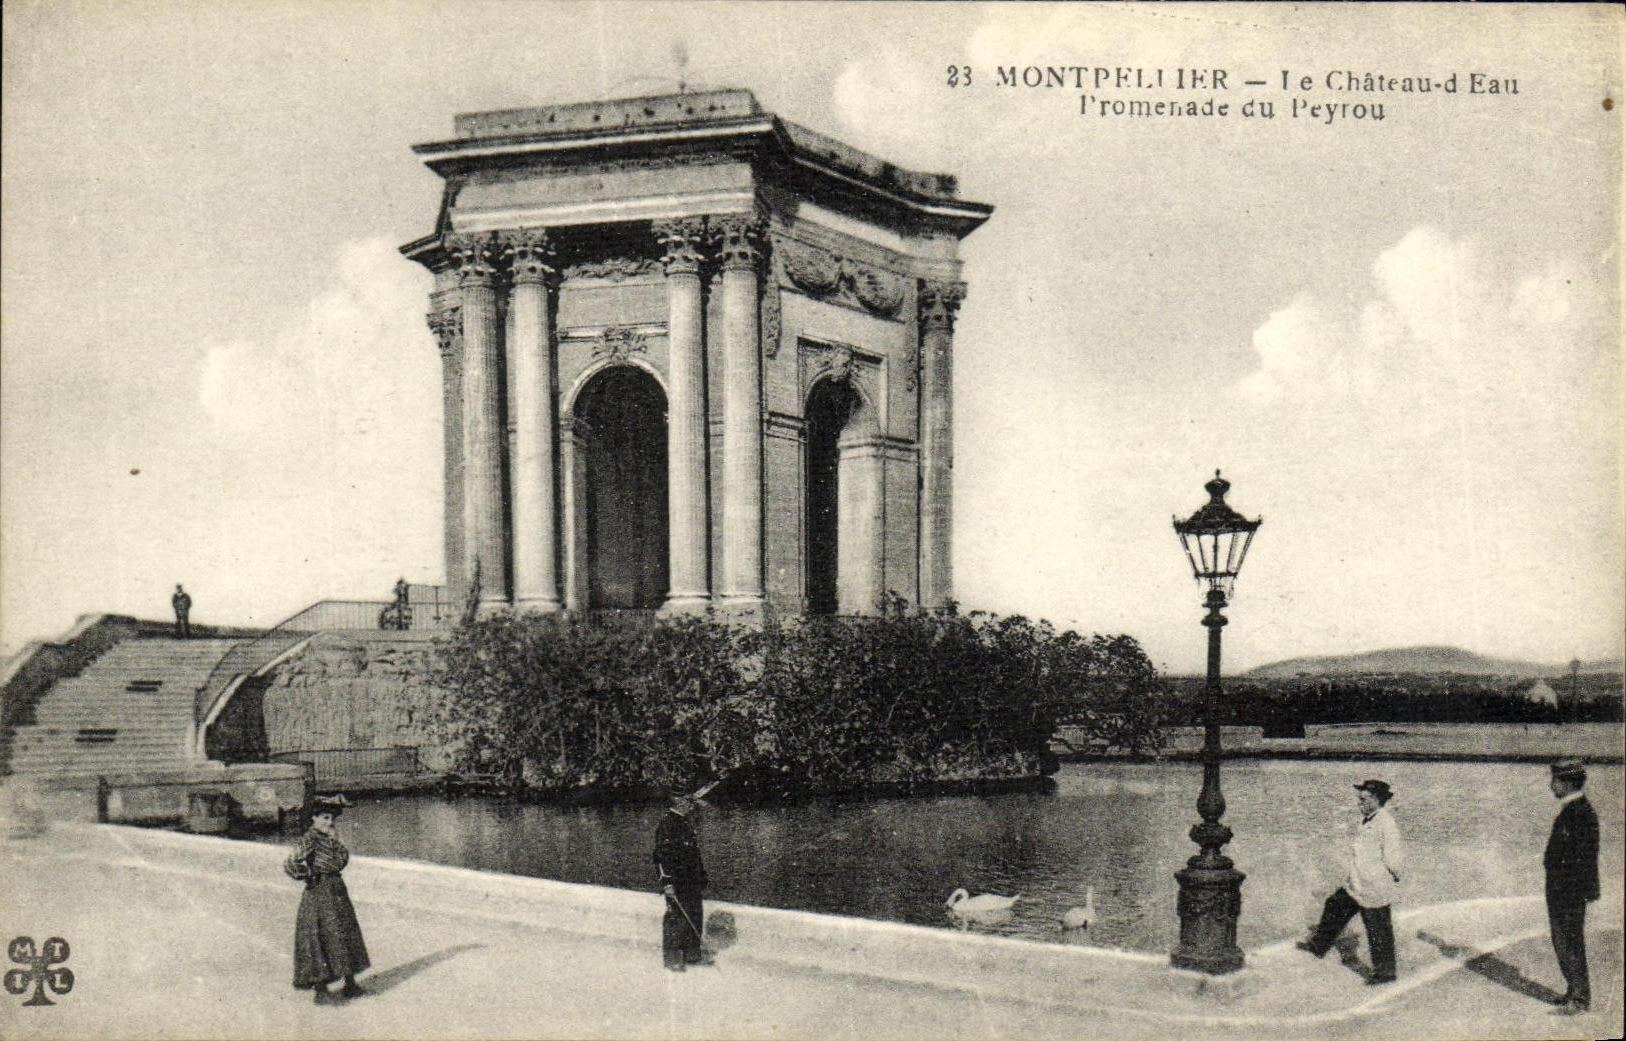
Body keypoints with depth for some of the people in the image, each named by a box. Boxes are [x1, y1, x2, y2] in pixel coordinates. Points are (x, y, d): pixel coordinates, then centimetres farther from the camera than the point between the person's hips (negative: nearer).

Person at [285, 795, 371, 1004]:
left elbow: (343, 860, 9)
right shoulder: (310, 839, -16)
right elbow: (290, 865, -26)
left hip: (337, 891, 9)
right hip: (319, 893, -9)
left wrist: (335, 841, -2)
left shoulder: (329, 838, 10)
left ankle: (350, 985, 25)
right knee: (321, 938, -4)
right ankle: (320, 992, 4)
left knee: (346, 935, 14)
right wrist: (307, 876, -13)